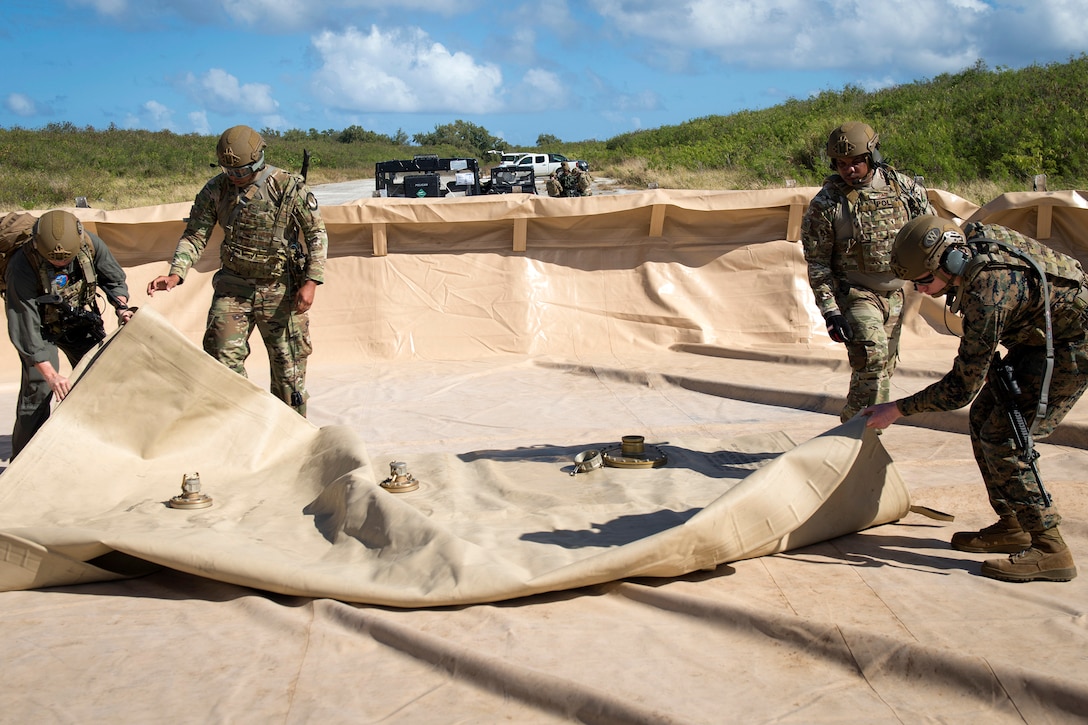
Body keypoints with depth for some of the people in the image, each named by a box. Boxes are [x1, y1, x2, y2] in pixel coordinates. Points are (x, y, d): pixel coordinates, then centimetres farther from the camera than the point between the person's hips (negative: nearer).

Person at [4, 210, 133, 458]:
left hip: (78, 319, 4)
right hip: (42, 325, -4)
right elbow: (24, 329, -31)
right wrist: (51, 375, -34)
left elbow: (114, 279, -3)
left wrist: (122, 308, -21)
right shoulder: (22, 267, -34)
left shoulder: (90, 244, -24)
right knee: (38, 385, -16)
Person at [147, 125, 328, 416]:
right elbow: (195, 235, 1)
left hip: (281, 290, -3)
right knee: (222, 358, -7)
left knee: (288, 364, 3)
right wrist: (176, 274, -15)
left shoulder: (290, 187, -11)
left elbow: (317, 234, -7)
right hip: (233, 287, 3)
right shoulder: (215, 189, -1)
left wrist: (311, 282, -17)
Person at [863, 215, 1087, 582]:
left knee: (1003, 438, -14)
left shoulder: (989, 294, -35)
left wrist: (899, 409, -18)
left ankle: (1049, 550, -9)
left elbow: (961, 388, -28)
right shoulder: (973, 238, -10)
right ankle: (1011, 526, 19)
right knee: (984, 418, 10)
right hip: (1040, 332, 10)